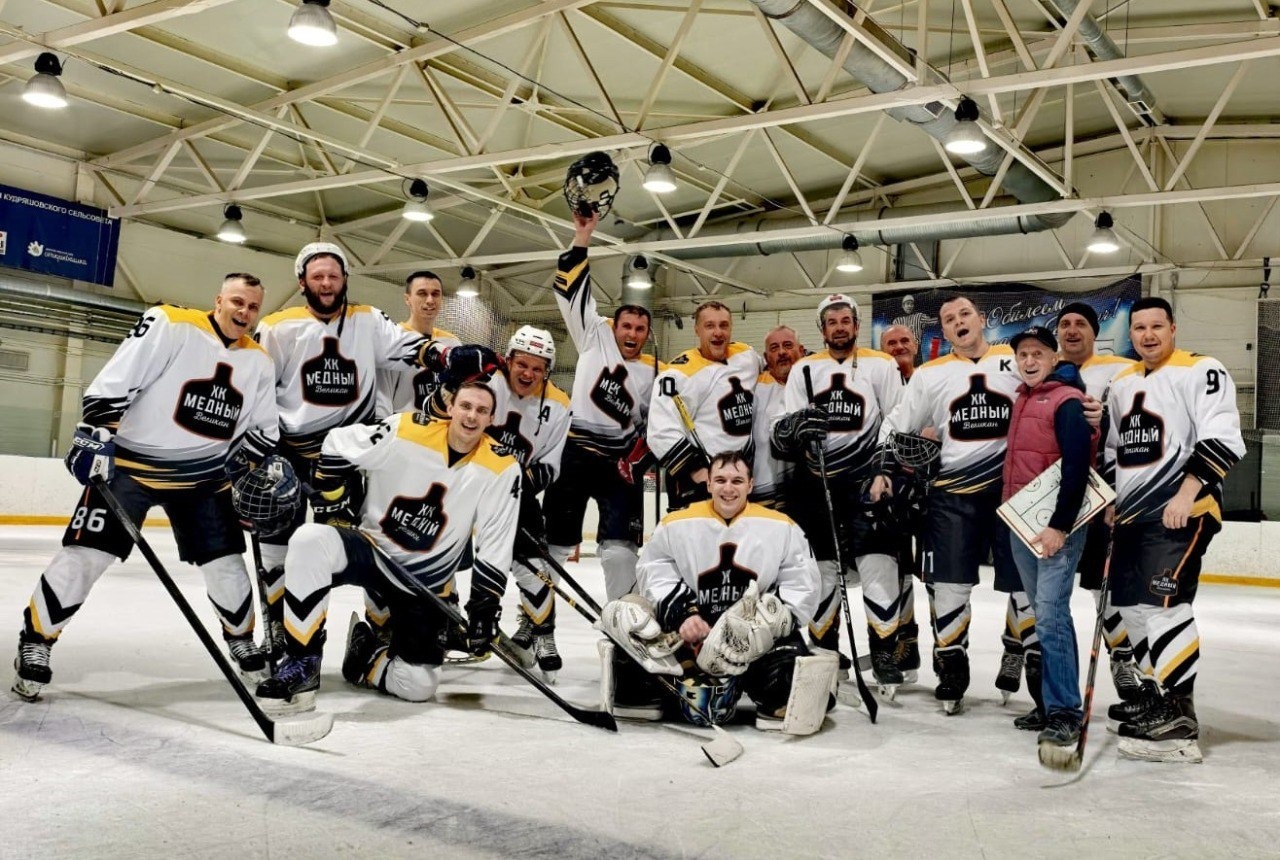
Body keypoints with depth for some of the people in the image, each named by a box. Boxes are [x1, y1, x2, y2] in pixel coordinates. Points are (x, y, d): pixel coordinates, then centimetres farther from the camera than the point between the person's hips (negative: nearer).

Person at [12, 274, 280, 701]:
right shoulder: (170, 325, -13)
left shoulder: (259, 363, 4)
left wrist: (248, 470, -3)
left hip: (204, 474, 5)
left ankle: (242, 640, 26)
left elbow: (264, 429, 11)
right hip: (129, 462, -4)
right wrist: (96, 433, -25)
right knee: (85, 555, -8)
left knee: (225, 562, 5)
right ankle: (35, 642, 10)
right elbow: (114, 380, -17)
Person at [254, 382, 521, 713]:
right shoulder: (406, 431, -15)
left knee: (418, 686, -7)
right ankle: (301, 665, -21)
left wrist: (484, 607, -11)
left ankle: (366, 657, 27)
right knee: (310, 541, -33)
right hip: (370, 547, -1)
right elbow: (339, 444, -3)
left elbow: (495, 548, -8)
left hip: (426, 583, 1)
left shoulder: (502, 468, -11)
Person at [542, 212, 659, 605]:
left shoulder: (655, 372, 7)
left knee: (621, 546, -5)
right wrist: (583, 235, -2)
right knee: (554, 538, 5)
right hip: (575, 451, 0)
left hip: (620, 460, 0)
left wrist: (638, 458, -6)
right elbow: (571, 287, 3)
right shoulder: (595, 336, 6)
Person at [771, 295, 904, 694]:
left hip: (865, 478, -2)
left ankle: (884, 650, -2)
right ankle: (824, 647, 20)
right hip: (814, 478, 3)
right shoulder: (804, 369, 8)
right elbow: (781, 432, 2)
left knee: (878, 563, -10)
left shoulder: (881, 366, 3)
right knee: (820, 564, 8)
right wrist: (797, 424, -20)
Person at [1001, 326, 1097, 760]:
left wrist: (1060, 526, -22)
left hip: (1058, 523, -9)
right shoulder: (1023, 399, 15)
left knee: (1051, 615, -14)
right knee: (1044, 614, 13)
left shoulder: (1066, 401, -11)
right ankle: (1055, 700, 22)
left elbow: (1077, 467, -19)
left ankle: (1063, 714, -12)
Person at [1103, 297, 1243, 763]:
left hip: (1182, 510, -9)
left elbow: (1222, 439, -18)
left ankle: (1178, 724, -18)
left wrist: (1188, 491, -25)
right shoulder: (1122, 384, 17)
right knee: (1132, 604, 12)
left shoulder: (1201, 372, -7)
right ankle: (1158, 695, 26)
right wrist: (1110, 500, 18)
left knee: (1163, 603, -18)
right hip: (1133, 513, 9)